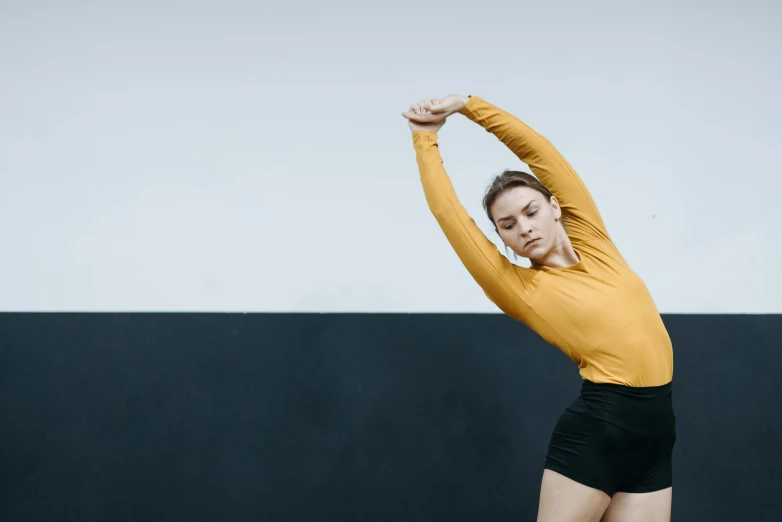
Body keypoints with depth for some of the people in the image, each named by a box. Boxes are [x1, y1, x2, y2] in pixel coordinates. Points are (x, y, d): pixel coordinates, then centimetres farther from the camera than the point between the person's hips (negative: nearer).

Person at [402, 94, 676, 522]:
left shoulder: (593, 244, 9)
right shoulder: (520, 289, -1)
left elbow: (539, 151, 6)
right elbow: (448, 212, -2)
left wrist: (467, 104, 10)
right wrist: (426, 138, 11)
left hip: (655, 437, 4)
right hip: (594, 432, -4)